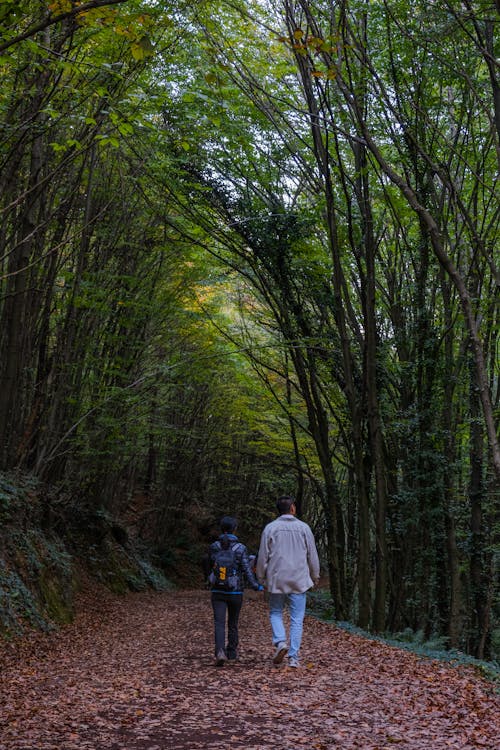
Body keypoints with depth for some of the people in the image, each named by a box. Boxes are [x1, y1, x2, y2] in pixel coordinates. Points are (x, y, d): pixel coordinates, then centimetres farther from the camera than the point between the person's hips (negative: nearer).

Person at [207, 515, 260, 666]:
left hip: (218, 592, 0)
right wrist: (256, 586, 2)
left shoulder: (213, 547, -2)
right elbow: (247, 571, -13)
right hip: (235, 592, 0)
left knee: (219, 624, -4)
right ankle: (231, 653, 32)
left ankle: (220, 652, -26)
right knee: (233, 623, 18)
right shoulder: (240, 548, -10)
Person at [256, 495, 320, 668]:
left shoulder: (270, 528, -1)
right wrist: (315, 576, 17)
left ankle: (280, 642, -6)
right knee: (297, 619, 5)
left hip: (276, 579, 0)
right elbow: (313, 556, 4)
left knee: (275, 613, 17)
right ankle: (293, 657, 2)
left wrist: (262, 578, 13)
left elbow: (262, 556, 1)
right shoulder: (303, 528, 0)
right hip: (299, 580, 0)